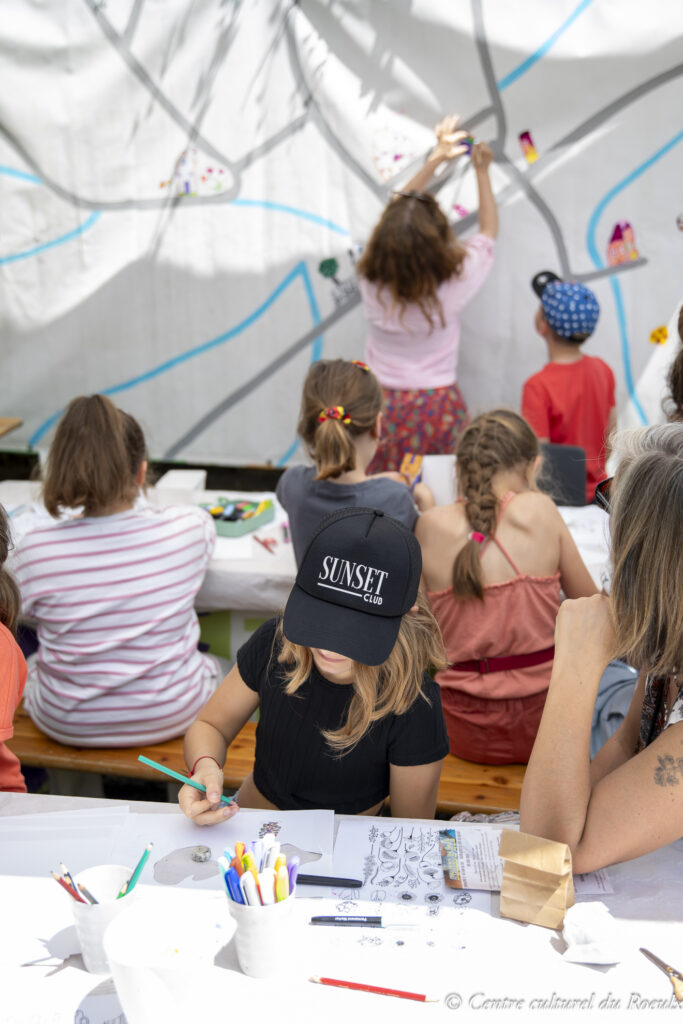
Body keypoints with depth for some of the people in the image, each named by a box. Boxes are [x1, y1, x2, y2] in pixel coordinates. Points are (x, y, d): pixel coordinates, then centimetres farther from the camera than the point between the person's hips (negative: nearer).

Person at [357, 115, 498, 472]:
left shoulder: (372, 280, -9)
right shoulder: (454, 283, -15)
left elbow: (397, 208, 9)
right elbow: (489, 229, 6)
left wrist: (435, 159, 16)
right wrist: (482, 170, 17)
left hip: (382, 403, 2)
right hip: (438, 407, -2)